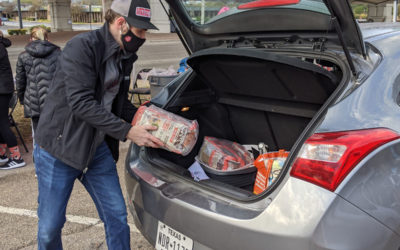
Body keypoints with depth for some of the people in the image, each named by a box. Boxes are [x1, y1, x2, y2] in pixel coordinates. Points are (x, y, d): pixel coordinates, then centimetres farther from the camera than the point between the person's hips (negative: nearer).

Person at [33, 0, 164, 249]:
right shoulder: (82, 47, -19)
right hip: (59, 148, -6)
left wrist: (147, 123, -1)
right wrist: (127, 131, -25)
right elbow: (81, 103, -26)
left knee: (117, 217, 8)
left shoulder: (124, 56, 4)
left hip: (99, 149, 6)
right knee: (50, 226, 6)